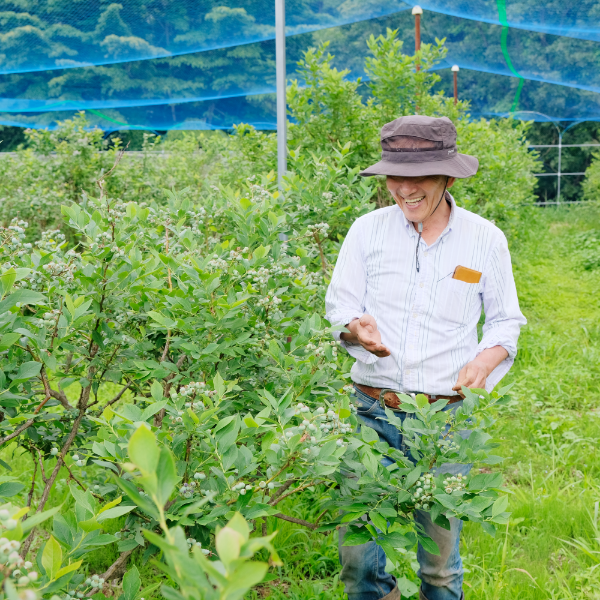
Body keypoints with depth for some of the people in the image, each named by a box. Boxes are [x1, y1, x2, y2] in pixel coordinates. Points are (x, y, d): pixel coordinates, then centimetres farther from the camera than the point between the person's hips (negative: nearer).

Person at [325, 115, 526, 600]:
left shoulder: (486, 239, 1)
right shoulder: (367, 231, 1)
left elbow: (506, 319, 11)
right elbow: (339, 307, 6)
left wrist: (487, 359, -10)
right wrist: (358, 328, -17)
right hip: (373, 411, 1)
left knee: (440, 554, 9)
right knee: (356, 551, 3)